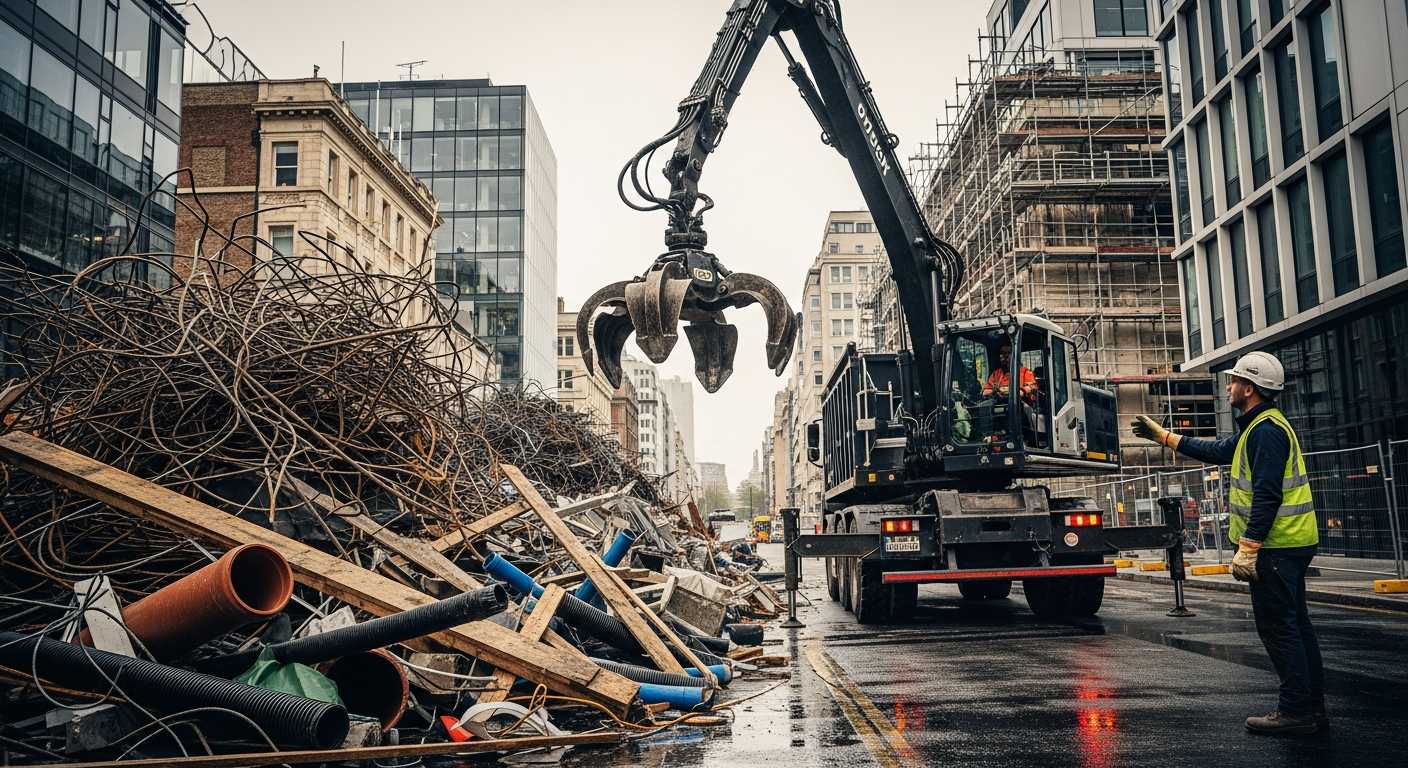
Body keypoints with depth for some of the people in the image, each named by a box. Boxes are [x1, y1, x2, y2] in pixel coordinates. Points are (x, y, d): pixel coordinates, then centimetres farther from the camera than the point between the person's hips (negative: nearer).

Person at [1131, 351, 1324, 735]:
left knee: (1278, 626, -5)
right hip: (1287, 544, 11)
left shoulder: (1267, 430, -17)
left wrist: (1247, 547, -24)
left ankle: (1296, 711, 0)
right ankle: (1312, 708, 20)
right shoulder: (1257, 427, 17)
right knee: (1294, 624, 13)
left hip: (1275, 545, -11)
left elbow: (1267, 495, -23)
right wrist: (1163, 436, 30)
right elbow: (1216, 451, 27)